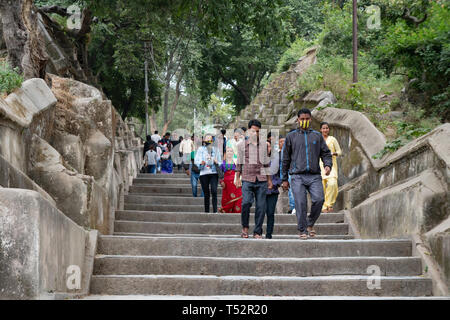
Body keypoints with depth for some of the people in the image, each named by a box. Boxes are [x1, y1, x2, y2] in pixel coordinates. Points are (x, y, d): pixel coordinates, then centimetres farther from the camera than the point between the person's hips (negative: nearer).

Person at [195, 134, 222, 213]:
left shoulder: (216, 150, 15)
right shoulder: (201, 149, 12)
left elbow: (220, 162, 16)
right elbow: (196, 160, 8)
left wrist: (217, 162, -7)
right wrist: (200, 162, -14)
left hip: (214, 173, 0)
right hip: (204, 173, 0)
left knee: (214, 191, -16)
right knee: (206, 194, 1)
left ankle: (215, 211, -18)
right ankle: (206, 211, 8)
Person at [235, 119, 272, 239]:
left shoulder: (264, 144, 13)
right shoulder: (242, 145, 9)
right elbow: (239, 163, 12)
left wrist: (269, 179, 16)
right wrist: (237, 178, 8)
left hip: (261, 179, 2)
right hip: (247, 179, -2)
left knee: (261, 206, -2)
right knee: (246, 202, -19)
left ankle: (257, 232, 6)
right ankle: (245, 227, 2)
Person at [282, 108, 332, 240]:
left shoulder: (317, 136, 16)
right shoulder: (291, 136, 12)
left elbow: (326, 153, 16)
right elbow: (286, 159, 14)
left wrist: (328, 165, -7)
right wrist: (284, 179, 11)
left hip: (314, 176, 1)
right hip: (298, 176, -1)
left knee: (319, 199, -17)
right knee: (300, 204, -10)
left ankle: (310, 223, 6)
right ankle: (303, 230, 1)